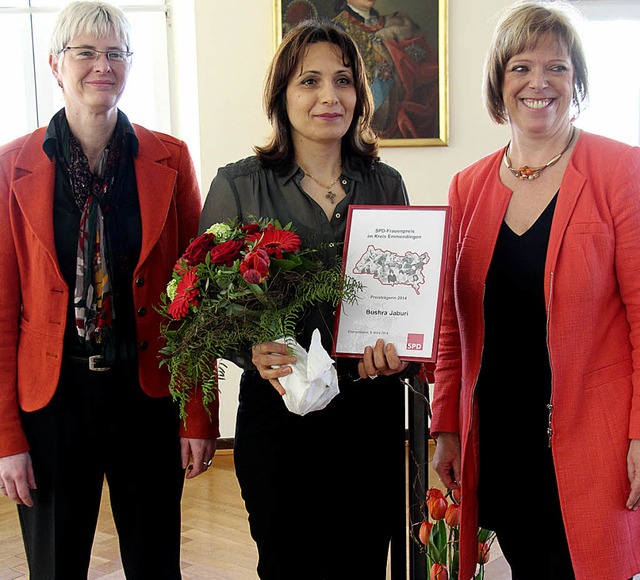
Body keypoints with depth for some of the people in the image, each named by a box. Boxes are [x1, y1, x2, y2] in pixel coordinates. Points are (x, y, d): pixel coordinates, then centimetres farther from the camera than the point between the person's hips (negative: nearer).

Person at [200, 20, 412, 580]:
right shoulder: (239, 187, -2)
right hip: (278, 413, -2)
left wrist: (395, 343, -9)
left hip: (372, 411, 3)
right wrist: (254, 351, -21)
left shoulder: (386, 185, 6)